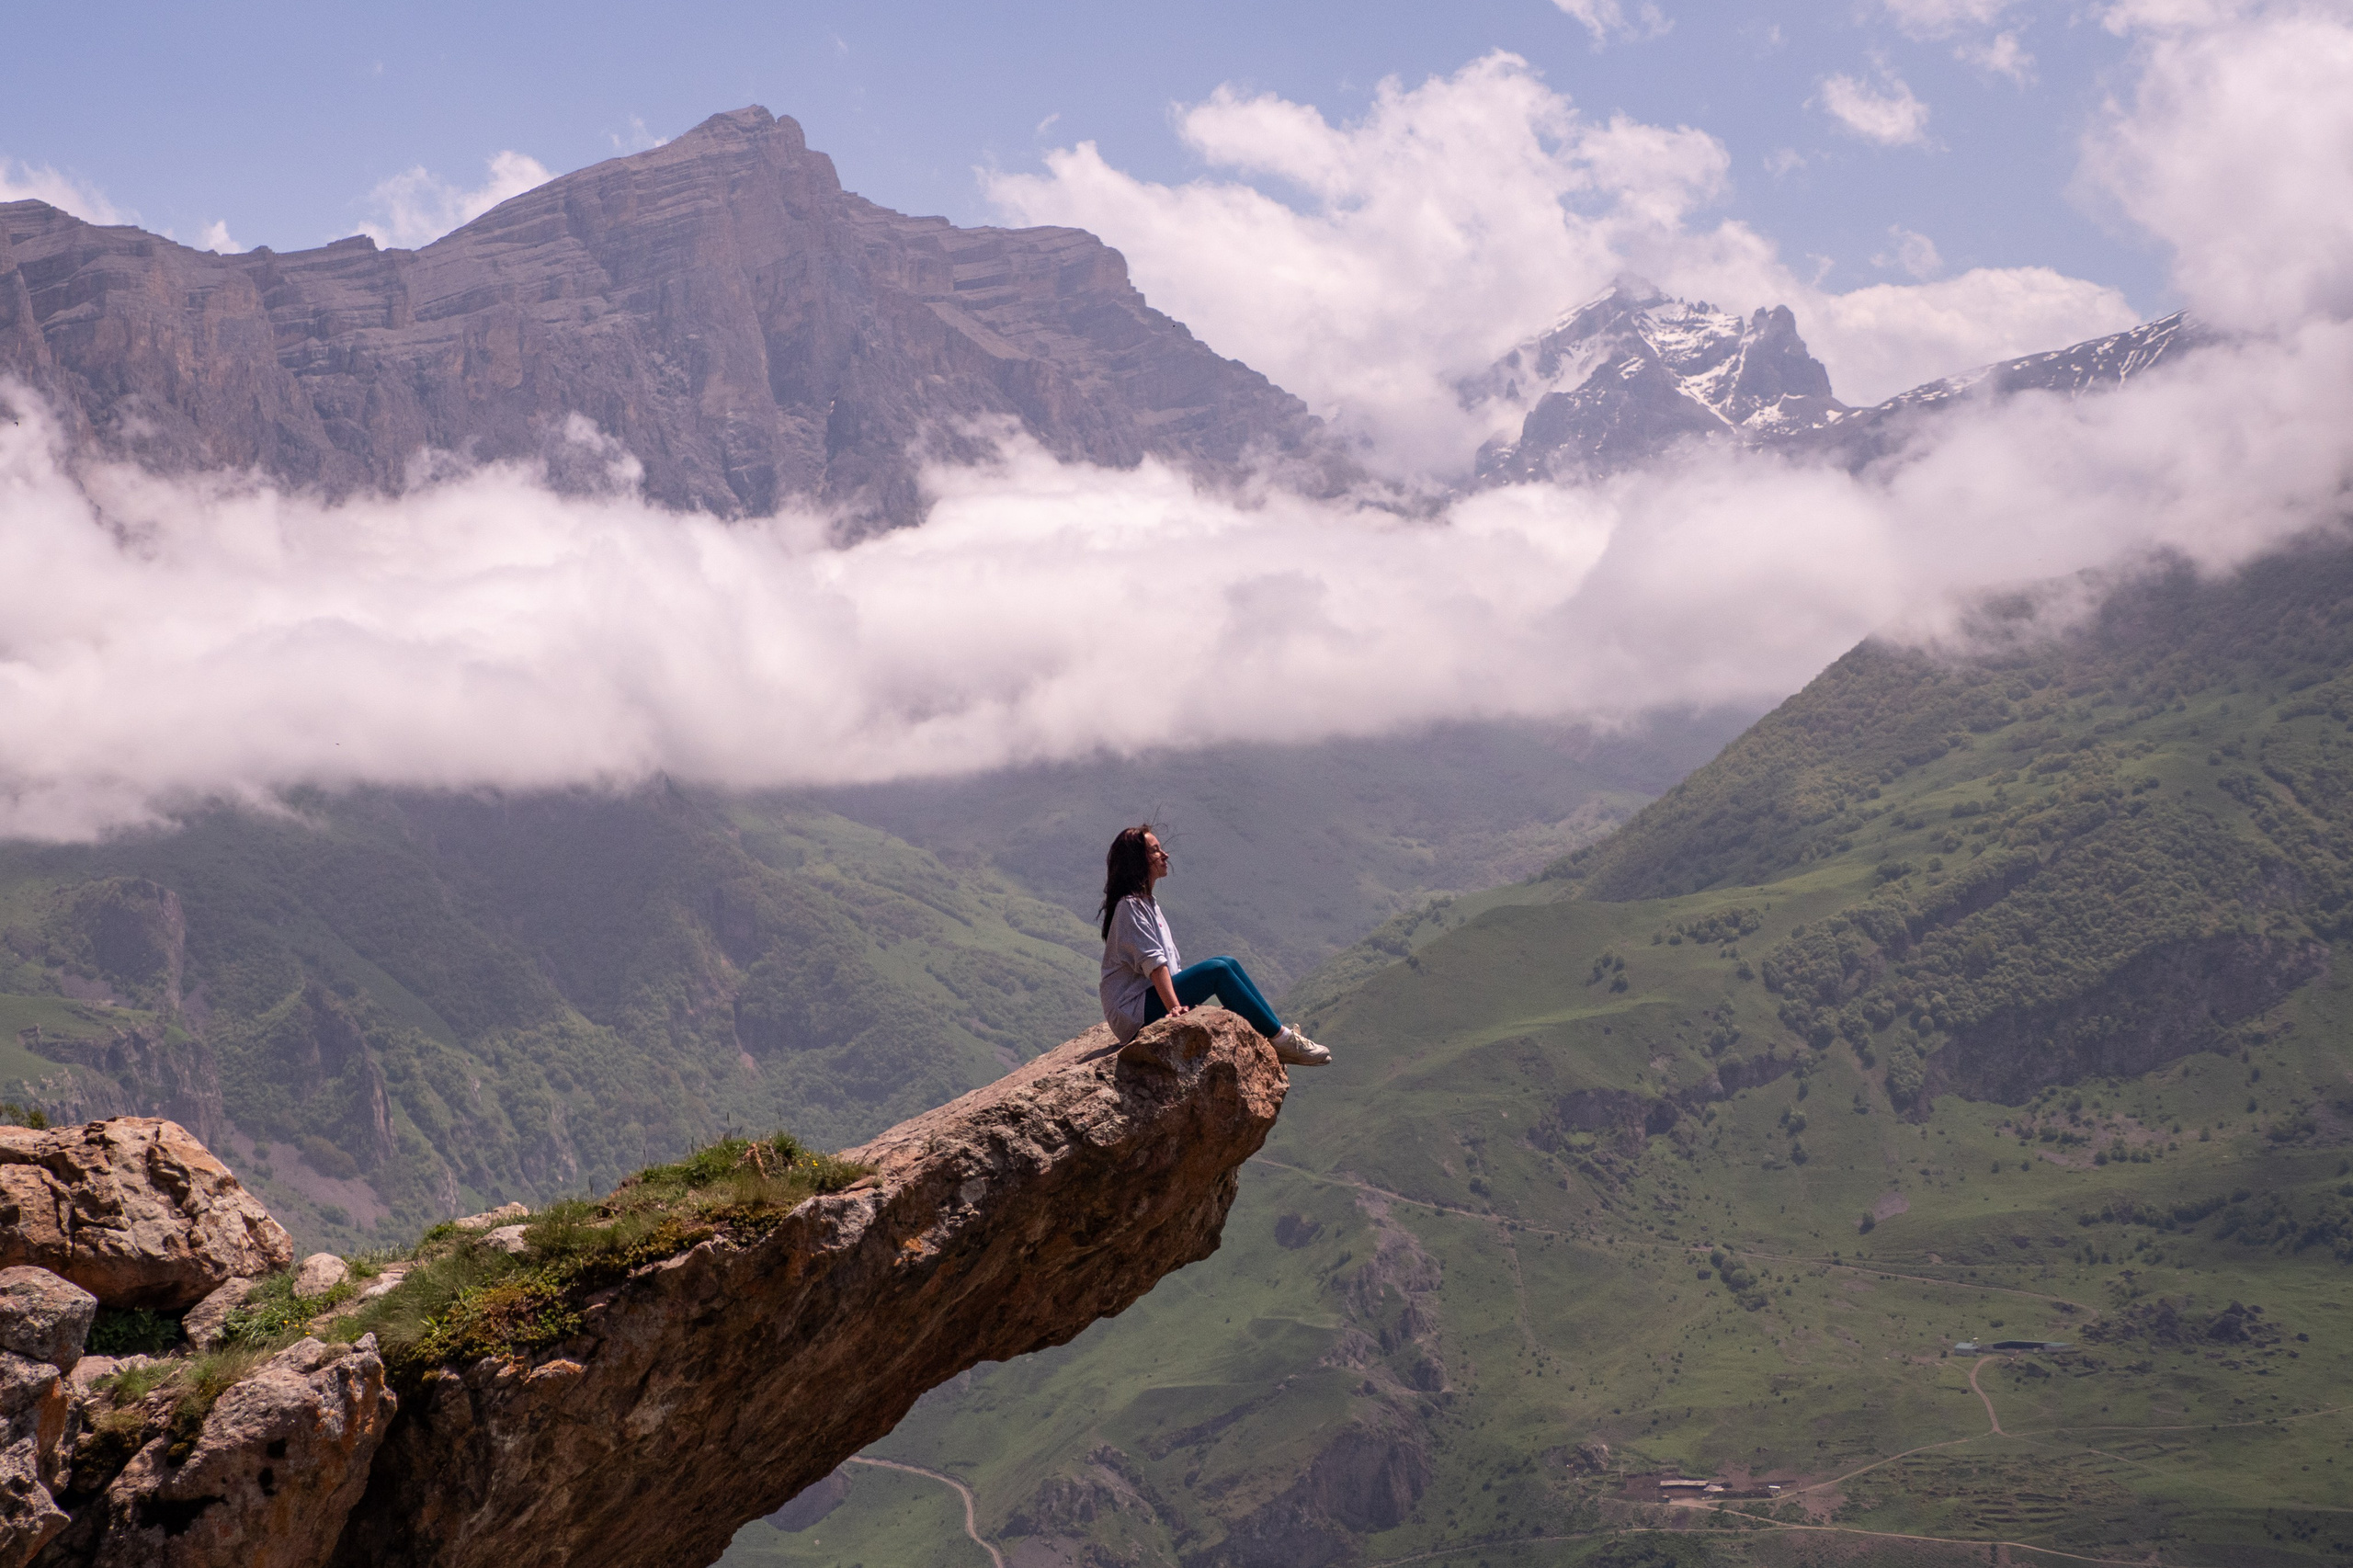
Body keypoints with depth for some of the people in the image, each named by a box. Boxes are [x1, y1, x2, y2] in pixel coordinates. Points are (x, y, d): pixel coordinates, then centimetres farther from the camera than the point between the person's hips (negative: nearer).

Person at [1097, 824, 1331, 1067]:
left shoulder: (1146, 902, 19)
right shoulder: (1130, 906, -13)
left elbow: (1170, 963, 19)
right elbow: (1154, 964, -23)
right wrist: (1174, 1007, -31)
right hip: (1135, 1014, -10)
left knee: (1228, 965, 2)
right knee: (1217, 970, -19)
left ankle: (1278, 1033, -3)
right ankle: (1281, 1038, -15)